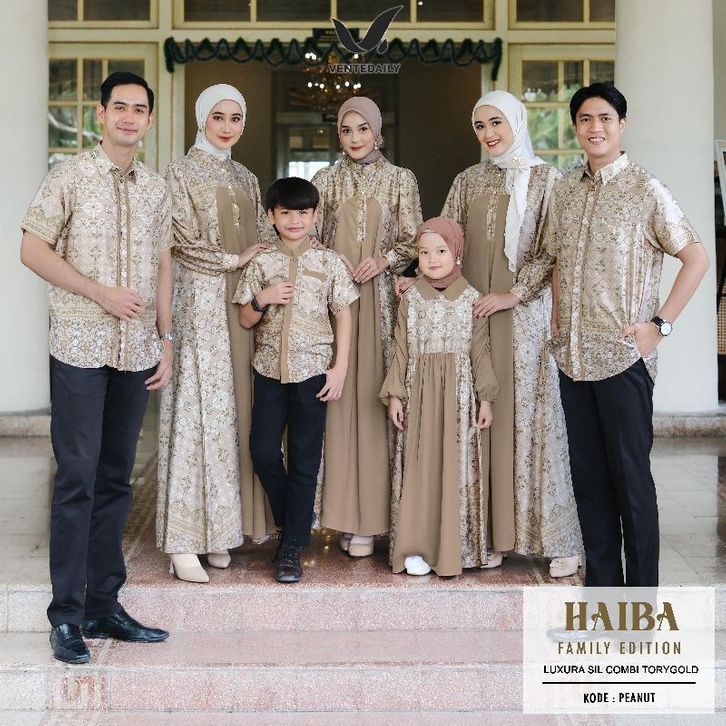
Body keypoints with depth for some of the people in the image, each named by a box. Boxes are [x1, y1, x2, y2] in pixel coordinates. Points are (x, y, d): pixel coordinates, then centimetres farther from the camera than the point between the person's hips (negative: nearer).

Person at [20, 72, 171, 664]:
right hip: (80, 347, -5)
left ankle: (103, 604, 17)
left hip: (136, 351, 5)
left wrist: (165, 338, 12)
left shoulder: (155, 189, 13)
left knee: (116, 478, 9)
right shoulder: (70, 176, -2)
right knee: (77, 477, -5)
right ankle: (66, 615, 3)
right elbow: (33, 250, -6)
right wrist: (101, 292, -13)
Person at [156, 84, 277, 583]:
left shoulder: (246, 179, 17)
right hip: (202, 302, -6)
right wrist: (236, 260, -6)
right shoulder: (182, 173, -1)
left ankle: (219, 530, 11)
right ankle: (184, 541, -4)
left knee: (236, 409, 4)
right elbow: (185, 241, -9)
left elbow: (265, 238, 15)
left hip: (244, 303, 6)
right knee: (198, 410, -8)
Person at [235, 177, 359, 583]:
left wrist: (340, 368, -4)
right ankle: (293, 523, 23)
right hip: (270, 369, 2)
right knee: (263, 452, -1)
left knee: (305, 459, 1)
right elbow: (246, 320, 9)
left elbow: (344, 317, 3)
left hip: (313, 369, -2)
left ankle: (292, 547, 8)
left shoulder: (329, 263, 1)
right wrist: (262, 298, -12)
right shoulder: (261, 263, 6)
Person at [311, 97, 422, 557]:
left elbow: (413, 241, 5)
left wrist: (385, 259, -12)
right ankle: (344, 510, 7)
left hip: (379, 298, -1)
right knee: (337, 396, -1)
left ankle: (367, 517, 3)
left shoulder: (400, 180, 6)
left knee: (372, 396, -3)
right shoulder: (325, 180, 10)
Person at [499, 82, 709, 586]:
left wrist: (660, 323, -9)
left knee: (630, 474, 0)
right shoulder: (565, 191, 11)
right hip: (573, 355, 6)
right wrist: (515, 295, 10)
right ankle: (601, 582, 22)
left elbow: (696, 257, -5)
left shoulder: (645, 190, -5)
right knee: (588, 474, 11)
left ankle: (643, 590, 11)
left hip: (623, 356, -5)